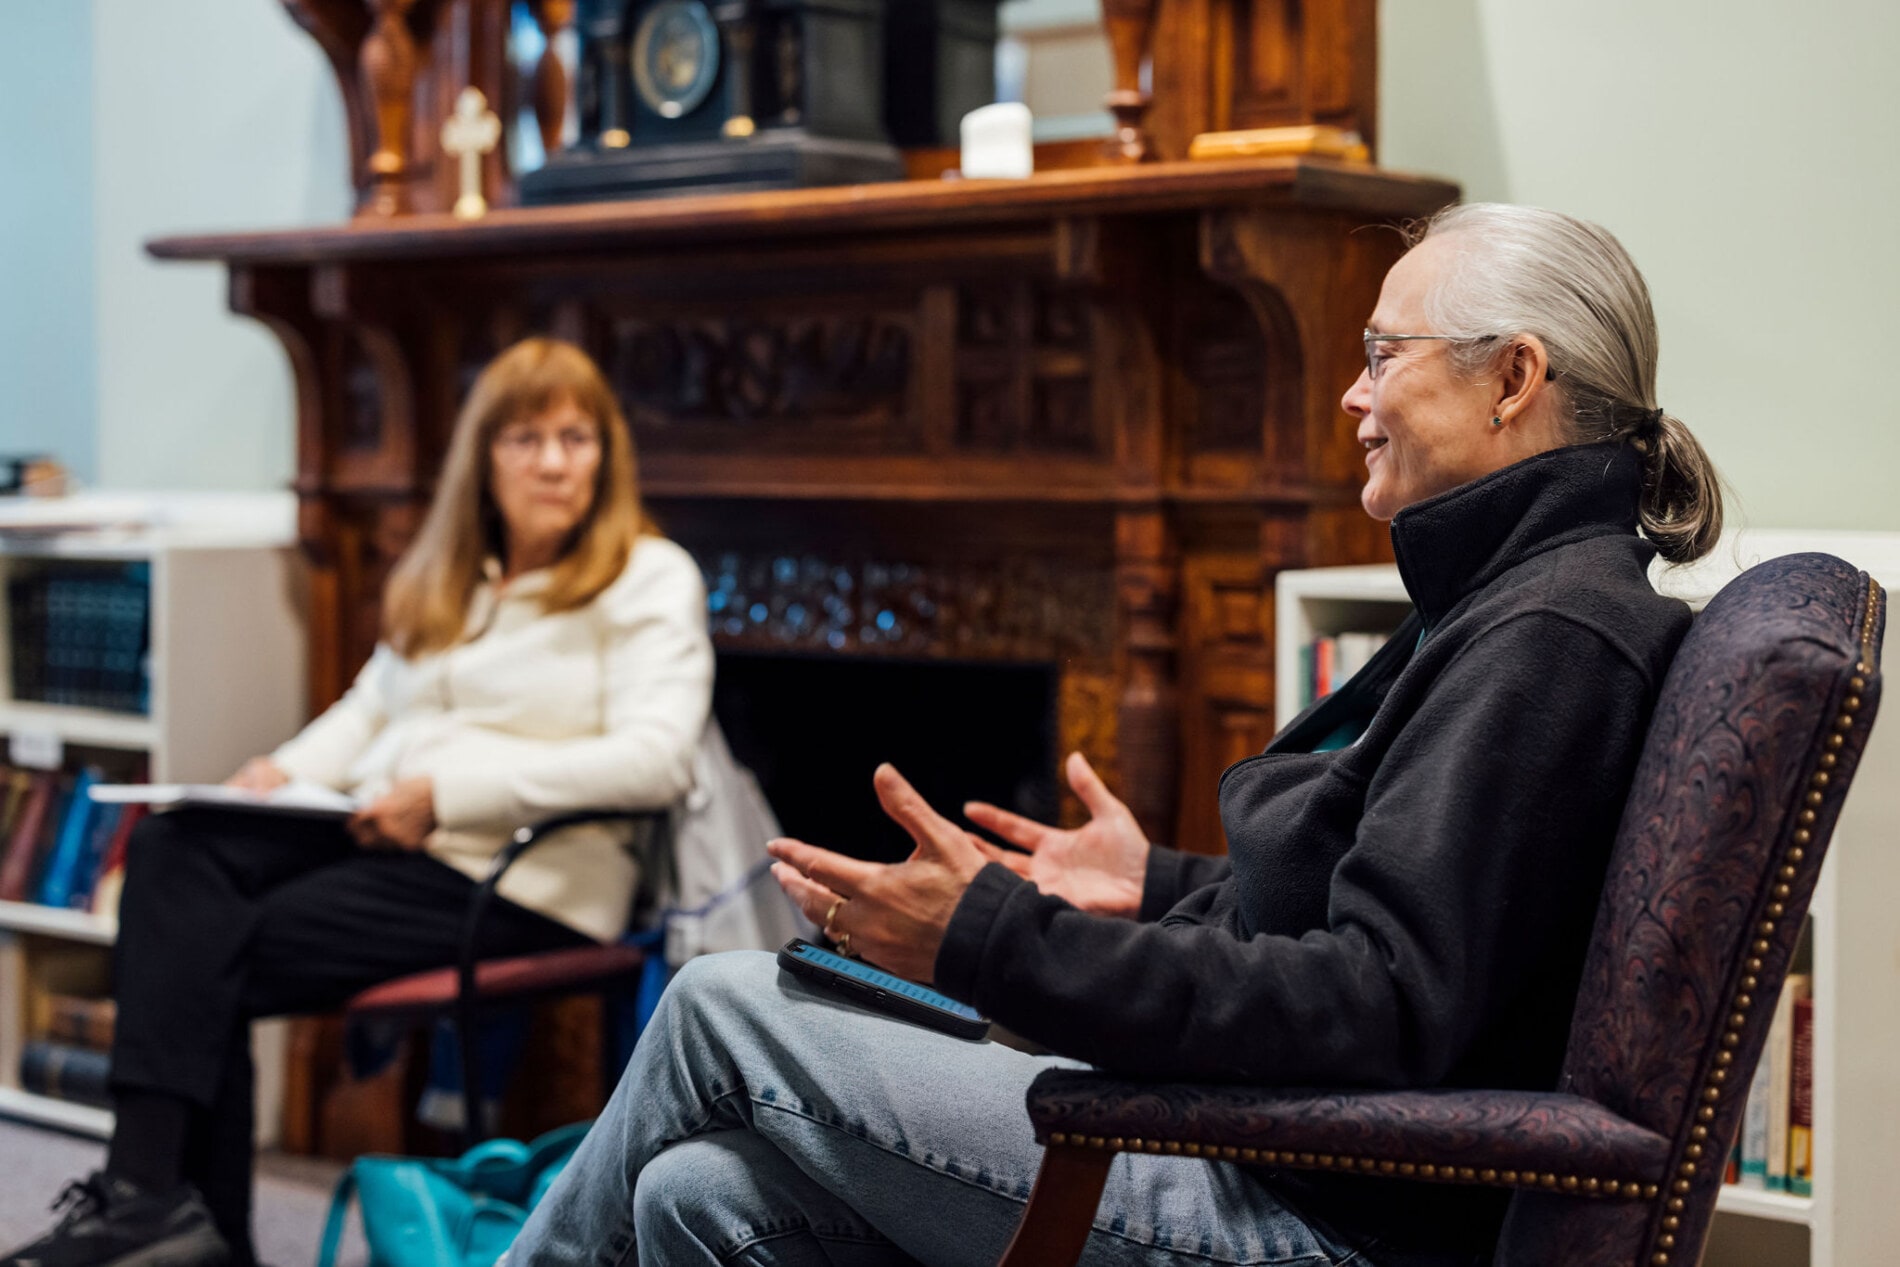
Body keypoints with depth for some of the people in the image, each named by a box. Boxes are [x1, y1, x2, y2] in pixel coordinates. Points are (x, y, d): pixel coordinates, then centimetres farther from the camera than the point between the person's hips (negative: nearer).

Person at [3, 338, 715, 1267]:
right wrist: (289, 768, 1)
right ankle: (150, 1189, -30)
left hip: (520, 881, -7)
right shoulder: (439, 577, 23)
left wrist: (448, 791, -18)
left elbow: (655, 760, -15)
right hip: (380, 834, 7)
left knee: (226, 954, -22)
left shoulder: (650, 580, -1)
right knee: (171, 849, -21)